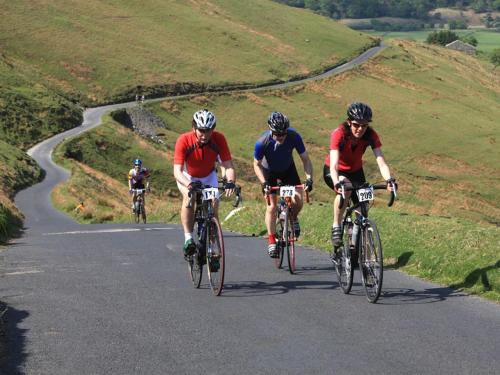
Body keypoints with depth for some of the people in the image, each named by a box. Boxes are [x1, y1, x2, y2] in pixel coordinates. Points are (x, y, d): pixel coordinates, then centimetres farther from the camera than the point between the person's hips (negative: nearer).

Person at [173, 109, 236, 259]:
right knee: (189, 197, -31)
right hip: (188, 176, -2)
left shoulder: (219, 139, -28)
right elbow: (177, 171, -39)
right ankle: (188, 238, -26)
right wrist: (189, 184, -59)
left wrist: (230, 182, -50)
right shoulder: (184, 140, -34)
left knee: (213, 205, -14)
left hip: (208, 176, 2)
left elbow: (228, 165, -29)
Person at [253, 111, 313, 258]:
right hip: (269, 171, -1)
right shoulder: (263, 142, -33)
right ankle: (271, 241, 4)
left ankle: (293, 218, 19)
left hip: (288, 169, 1)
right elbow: (257, 164, -17)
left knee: (298, 201, -14)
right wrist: (264, 183, -30)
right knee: (272, 206, -9)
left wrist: (309, 178, -35)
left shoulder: (294, 136, -31)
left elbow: (305, 159, -22)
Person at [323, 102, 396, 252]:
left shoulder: (370, 135, -24)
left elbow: (381, 160, -32)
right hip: (333, 172, -4)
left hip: (355, 172, 4)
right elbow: (334, 164, -42)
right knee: (346, 189, -36)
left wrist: (389, 180, -51)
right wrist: (337, 183, -61)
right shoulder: (339, 134, -33)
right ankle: (336, 227, -22)